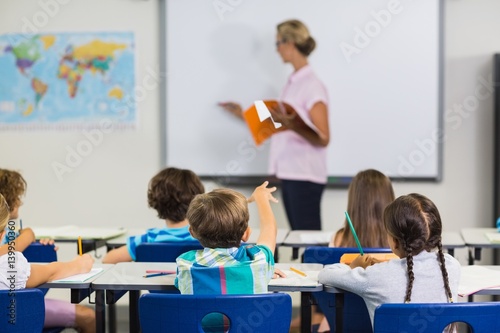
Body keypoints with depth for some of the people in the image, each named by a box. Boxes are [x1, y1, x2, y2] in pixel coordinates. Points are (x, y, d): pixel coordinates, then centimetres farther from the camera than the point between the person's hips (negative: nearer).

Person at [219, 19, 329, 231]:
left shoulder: (313, 86, -11)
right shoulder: (292, 83, 14)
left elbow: (323, 138, -15)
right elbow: (276, 127, 21)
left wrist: (293, 125, -30)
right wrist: (243, 115, 25)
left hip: (305, 176, -8)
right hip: (288, 173, 8)